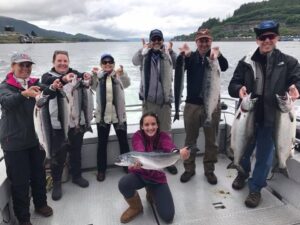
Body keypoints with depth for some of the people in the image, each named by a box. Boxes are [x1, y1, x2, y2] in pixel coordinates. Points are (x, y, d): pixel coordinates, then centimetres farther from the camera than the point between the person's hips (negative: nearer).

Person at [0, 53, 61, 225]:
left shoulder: (35, 84, 6)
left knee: (39, 174, 16)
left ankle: (41, 204, 38)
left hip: (36, 138, 4)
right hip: (14, 141, -4)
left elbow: (47, 93, -12)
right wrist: (24, 94, -49)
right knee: (20, 180, 4)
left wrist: (53, 88, -36)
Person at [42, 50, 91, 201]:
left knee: (76, 151, 17)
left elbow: (82, 76, -15)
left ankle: (76, 176, 35)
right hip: (58, 123, -3)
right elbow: (50, 81, -26)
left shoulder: (73, 73, 7)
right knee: (58, 155, 5)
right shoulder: (48, 76, -2)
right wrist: (63, 78, -49)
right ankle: (56, 183, 22)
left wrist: (86, 76, -40)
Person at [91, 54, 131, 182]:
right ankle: (101, 169, 21)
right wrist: (94, 75, -35)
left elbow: (127, 84, -20)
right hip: (102, 114, 1)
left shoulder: (119, 75, 0)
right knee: (102, 143, 8)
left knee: (123, 141, 11)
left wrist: (122, 74, -42)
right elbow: (93, 87, -15)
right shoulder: (98, 76, 4)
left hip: (119, 114, 0)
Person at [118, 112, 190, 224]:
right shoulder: (138, 136, -17)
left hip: (157, 177, 1)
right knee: (123, 183, -33)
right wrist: (137, 162, -62)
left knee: (168, 216, -7)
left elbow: (170, 147, -37)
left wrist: (180, 152, -62)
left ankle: (152, 193, 24)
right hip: (140, 174, 0)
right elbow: (139, 151, -38)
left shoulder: (163, 136, -14)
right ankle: (136, 207, 2)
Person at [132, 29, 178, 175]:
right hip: (148, 99, 0)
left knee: (166, 131, 10)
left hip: (164, 99, 0)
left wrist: (170, 51, -31)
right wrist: (143, 49, -34)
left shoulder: (167, 54, 3)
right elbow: (135, 61, -17)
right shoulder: (145, 54, 3)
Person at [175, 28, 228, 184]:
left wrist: (218, 56, -42)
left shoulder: (215, 56, 1)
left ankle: (209, 170, 27)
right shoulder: (190, 57, 3)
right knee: (190, 140, 11)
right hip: (192, 104, 0)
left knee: (212, 141, 10)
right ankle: (189, 169, 27)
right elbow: (178, 68, -17)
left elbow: (224, 67, -20)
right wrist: (184, 55, -39)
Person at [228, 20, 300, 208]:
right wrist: (239, 89, -23)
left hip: (271, 118, -1)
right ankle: (243, 173, 49)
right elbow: (232, 85, 1)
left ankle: (256, 188, 28)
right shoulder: (246, 62, 1)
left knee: (264, 155, 8)